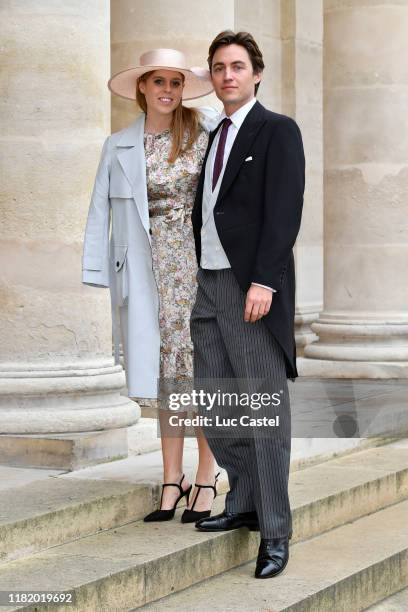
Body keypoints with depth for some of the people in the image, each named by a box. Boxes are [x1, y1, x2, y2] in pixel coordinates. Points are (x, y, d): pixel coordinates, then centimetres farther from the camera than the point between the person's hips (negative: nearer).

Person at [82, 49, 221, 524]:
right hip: (153, 266, 2)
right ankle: (172, 481, 12)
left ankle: (205, 480, 9)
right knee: (166, 372, 4)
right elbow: (100, 212, 6)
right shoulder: (119, 147, 5)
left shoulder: (205, 131, 0)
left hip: (202, 259, -1)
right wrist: (100, 276, 0)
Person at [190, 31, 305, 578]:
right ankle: (244, 503, 22)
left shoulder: (278, 131, -3)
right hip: (209, 285, 8)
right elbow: (206, 210, 17)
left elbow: (284, 210, -12)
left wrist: (264, 281, -20)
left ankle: (275, 532, -1)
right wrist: (200, 274, 9)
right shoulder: (215, 136, 19)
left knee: (265, 408, -6)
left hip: (253, 287, -7)